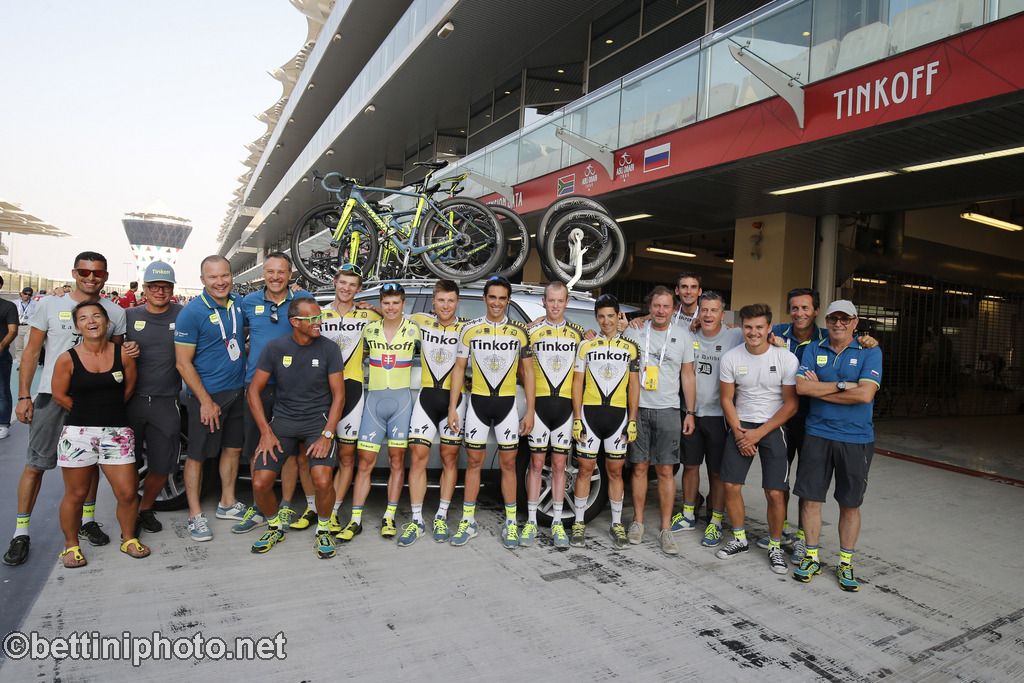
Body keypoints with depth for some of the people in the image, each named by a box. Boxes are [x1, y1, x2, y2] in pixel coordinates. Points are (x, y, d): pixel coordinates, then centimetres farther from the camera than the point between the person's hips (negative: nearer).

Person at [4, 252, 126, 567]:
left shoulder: (116, 313, 4)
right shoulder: (50, 305, 0)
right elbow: (32, 352, 1)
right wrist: (23, 396, -4)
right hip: (52, 396, -2)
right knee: (36, 465, 1)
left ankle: (87, 520, 26)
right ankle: (21, 532, 13)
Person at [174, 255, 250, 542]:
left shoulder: (238, 303, 4)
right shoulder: (192, 312, -15)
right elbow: (183, 363, -14)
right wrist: (206, 401, -16)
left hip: (237, 391, 6)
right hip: (207, 395, -6)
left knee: (233, 448, 15)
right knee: (198, 455, 5)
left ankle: (227, 504, 31)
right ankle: (195, 515, 18)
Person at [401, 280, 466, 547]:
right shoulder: (420, 321, 5)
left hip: (453, 398, -1)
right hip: (426, 397, 1)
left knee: (449, 458, 7)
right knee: (418, 457, -1)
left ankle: (441, 517, 20)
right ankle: (417, 520, 9)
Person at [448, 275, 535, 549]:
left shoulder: (519, 331, 1)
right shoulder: (470, 329, 0)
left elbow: (527, 372, 5)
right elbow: (459, 368, 4)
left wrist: (530, 411, -1)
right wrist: (452, 408, -1)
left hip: (507, 403, 0)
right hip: (477, 402, 0)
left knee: (508, 463, 5)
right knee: (473, 461, 7)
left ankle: (511, 523, 16)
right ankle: (468, 521, 18)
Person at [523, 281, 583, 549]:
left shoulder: (578, 333, 10)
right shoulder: (531, 330, 4)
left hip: (566, 404, 1)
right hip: (539, 403, -1)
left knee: (559, 465, 7)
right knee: (537, 463, 4)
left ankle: (557, 523, 16)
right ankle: (531, 521, 14)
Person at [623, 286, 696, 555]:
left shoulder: (683, 336, 6)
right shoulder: (634, 332, 4)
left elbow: (688, 376, 9)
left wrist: (690, 412, 4)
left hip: (668, 411, 0)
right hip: (637, 409, 0)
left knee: (666, 470, 1)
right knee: (640, 467, 6)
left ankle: (665, 529, 9)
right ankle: (638, 522, 19)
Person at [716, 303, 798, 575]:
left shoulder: (786, 359, -11)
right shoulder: (730, 358, -6)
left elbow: (791, 404, -8)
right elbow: (727, 399, 2)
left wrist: (758, 433, -12)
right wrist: (739, 432, -8)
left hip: (772, 429, -2)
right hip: (740, 426, 2)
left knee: (775, 493, -4)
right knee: (731, 486, 1)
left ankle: (775, 546, 18)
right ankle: (739, 539, 22)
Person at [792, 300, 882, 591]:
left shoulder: (870, 353, -2)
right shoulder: (813, 350, 4)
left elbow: (865, 394, -16)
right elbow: (801, 387, -9)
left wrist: (820, 389, -9)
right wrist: (842, 386, -13)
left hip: (857, 439, -1)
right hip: (817, 435, 1)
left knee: (850, 504, 10)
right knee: (810, 499, 5)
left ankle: (845, 563, 26)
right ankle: (811, 557, 22)